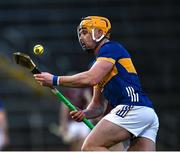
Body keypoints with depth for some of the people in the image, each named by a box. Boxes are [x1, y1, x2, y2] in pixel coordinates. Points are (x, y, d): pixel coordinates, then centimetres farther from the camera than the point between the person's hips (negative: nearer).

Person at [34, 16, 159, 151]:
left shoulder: (110, 48, 0)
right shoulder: (98, 64, 29)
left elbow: (90, 79, -15)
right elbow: (98, 105, 27)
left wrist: (55, 80, -8)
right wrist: (84, 113, 5)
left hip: (132, 109, -9)